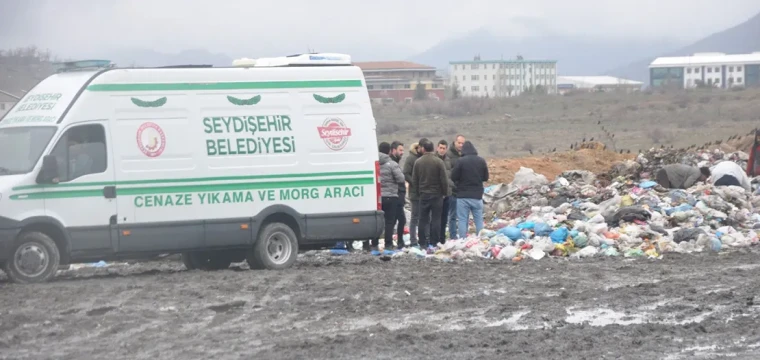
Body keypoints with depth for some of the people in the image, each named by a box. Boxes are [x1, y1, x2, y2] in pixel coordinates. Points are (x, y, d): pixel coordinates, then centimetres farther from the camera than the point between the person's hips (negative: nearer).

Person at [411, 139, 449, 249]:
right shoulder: (439, 162, -9)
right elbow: (444, 180, -9)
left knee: (423, 219, 7)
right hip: (437, 195, -2)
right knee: (436, 219, 1)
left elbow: (414, 180, 3)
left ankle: (423, 243, 6)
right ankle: (434, 243, -1)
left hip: (423, 195, 2)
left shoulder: (418, 162, -1)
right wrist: (445, 193, 3)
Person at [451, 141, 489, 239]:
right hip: (477, 196, 3)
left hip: (463, 196, -3)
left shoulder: (461, 161, -12)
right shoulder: (481, 161, 0)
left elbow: (453, 177, -8)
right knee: (479, 220, 10)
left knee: (462, 220, 1)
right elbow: (485, 178, 9)